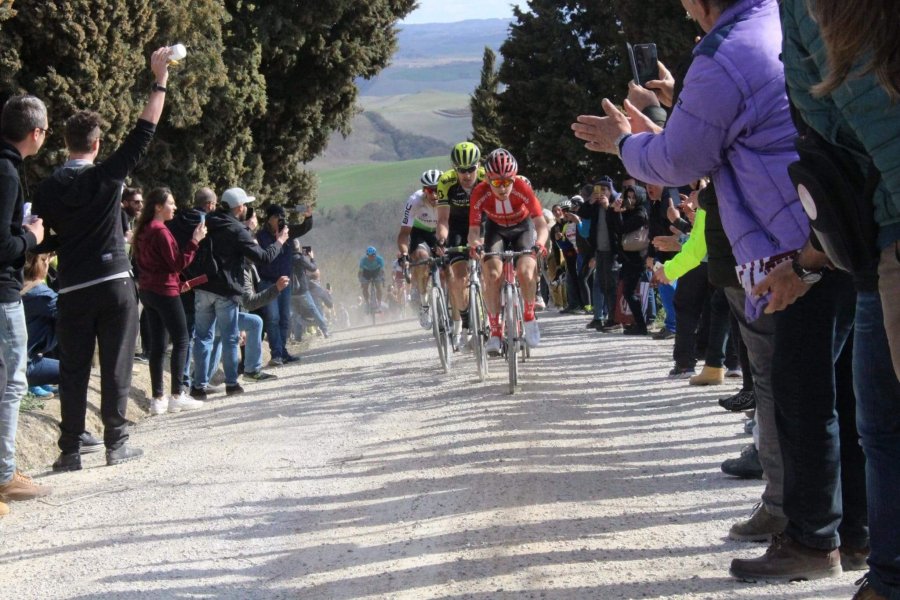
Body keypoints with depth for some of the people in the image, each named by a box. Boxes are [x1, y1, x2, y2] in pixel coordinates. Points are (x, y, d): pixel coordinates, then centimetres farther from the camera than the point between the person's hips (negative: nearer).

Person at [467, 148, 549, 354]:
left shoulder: (522, 188, -34)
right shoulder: (480, 193, -30)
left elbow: (541, 224, -36)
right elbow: (474, 229, -30)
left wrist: (539, 243, -56)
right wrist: (474, 243, -52)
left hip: (523, 227, -1)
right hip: (496, 228, 1)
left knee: (525, 270, -25)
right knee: (492, 274, -20)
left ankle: (529, 317, 0)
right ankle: (495, 332, -10)